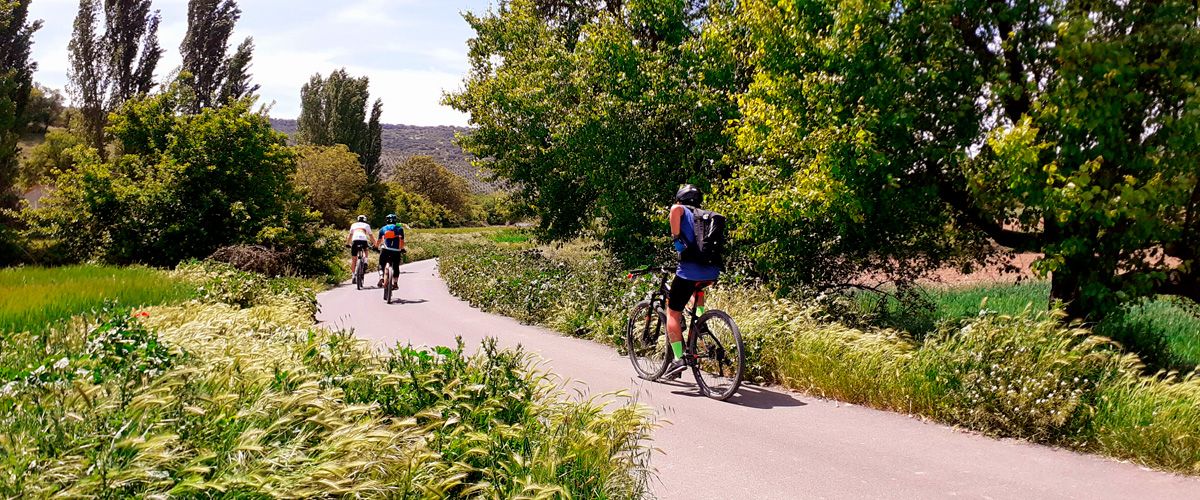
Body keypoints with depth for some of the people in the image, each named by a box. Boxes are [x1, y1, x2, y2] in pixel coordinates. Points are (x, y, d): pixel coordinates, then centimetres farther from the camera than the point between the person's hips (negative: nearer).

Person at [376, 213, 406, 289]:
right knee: (396, 267, 13)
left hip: (385, 250, 0)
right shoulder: (399, 228, 13)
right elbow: (402, 241, 8)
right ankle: (394, 283, 8)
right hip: (396, 251, 0)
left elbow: (378, 241, 13)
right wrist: (401, 249, 24)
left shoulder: (383, 229, 15)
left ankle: (381, 278, -11)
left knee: (381, 265, 13)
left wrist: (376, 247, 32)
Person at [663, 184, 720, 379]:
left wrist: (676, 237, -10)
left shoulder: (683, 211, 8)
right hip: (713, 273, 6)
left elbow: (675, 209, -18)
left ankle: (678, 359, -3)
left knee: (672, 313, 6)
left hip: (689, 271, -6)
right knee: (698, 288, 41)